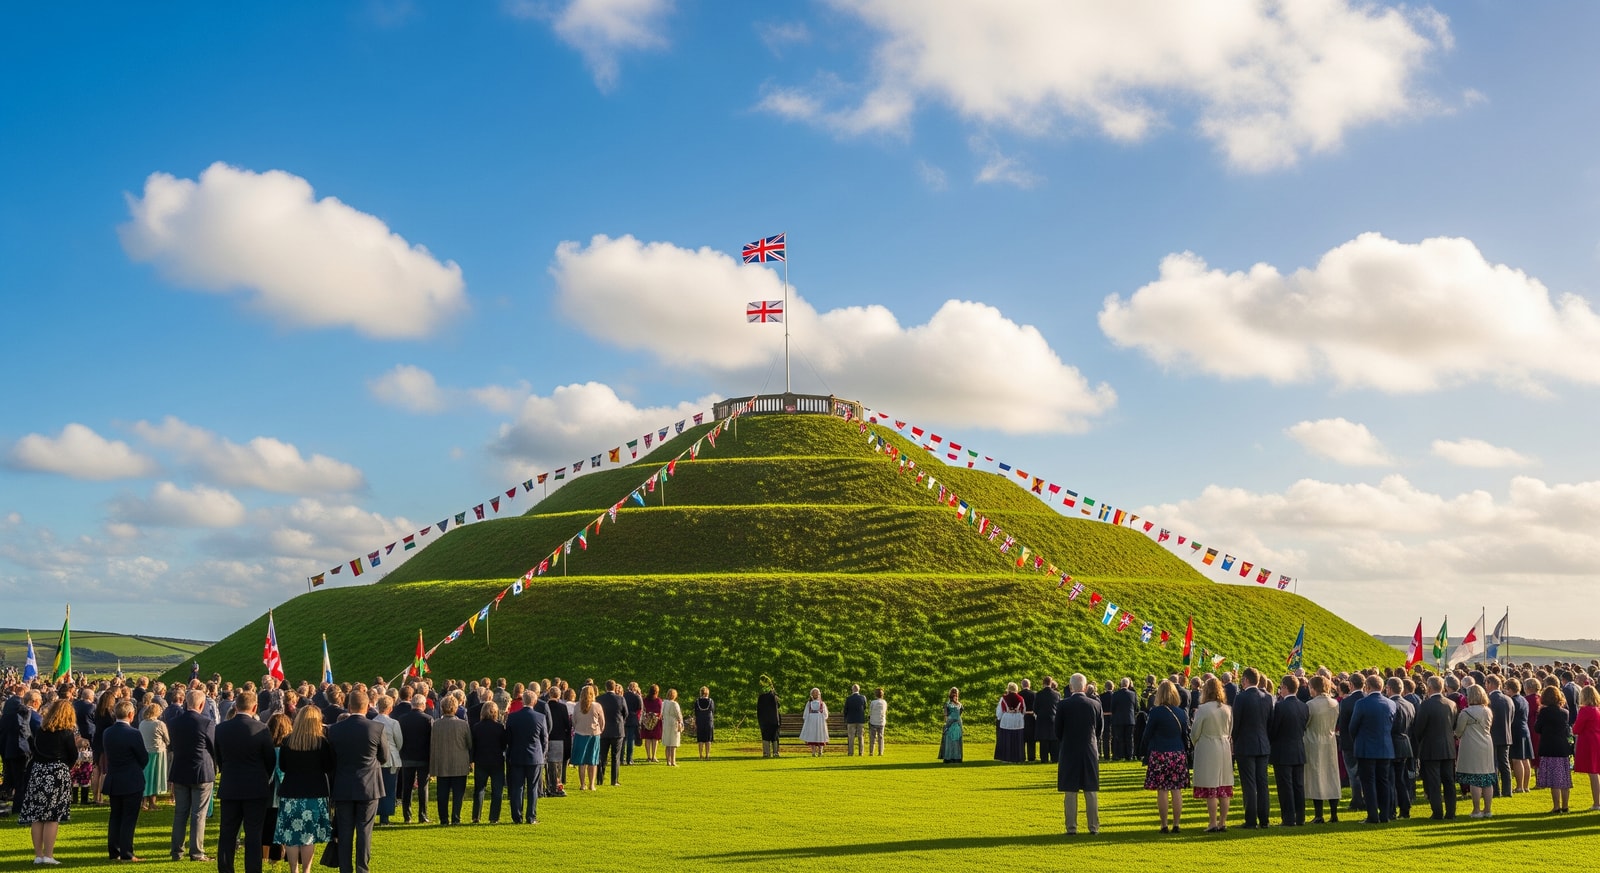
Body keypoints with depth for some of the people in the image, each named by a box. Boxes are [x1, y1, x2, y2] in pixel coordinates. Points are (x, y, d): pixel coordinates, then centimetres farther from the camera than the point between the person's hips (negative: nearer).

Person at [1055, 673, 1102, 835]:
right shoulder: (1096, 705, -2)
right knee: (1091, 791, 9)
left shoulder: (1062, 705, -9)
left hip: (1069, 753, -2)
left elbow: (1058, 731, -1)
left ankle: (1071, 827, 3)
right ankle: (1094, 827, 11)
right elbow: (1099, 730, 7)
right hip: (1090, 752, 2)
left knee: (1070, 792, 3)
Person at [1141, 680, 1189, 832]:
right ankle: (1176, 824, 7)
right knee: (1177, 791, 5)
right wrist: (1186, 756, 18)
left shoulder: (1156, 712, -8)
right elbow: (1186, 737, 10)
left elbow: (1147, 735, -4)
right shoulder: (1182, 713, 4)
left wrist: (1146, 756, 8)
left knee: (1162, 791, -1)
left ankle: (1164, 825, 0)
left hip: (1159, 755, -4)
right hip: (1179, 755, 4)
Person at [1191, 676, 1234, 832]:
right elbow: (1230, 732, 10)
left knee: (1210, 790, -2)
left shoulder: (1203, 709, -13)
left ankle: (1213, 824, -3)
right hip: (1225, 748, 5)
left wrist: (1195, 743, 14)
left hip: (1207, 750, -5)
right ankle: (1222, 823, 13)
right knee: (1224, 789, 9)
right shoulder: (1228, 709, 2)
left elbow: (1194, 733, -7)